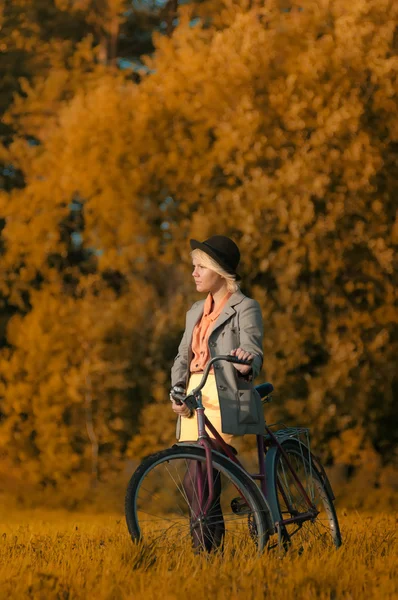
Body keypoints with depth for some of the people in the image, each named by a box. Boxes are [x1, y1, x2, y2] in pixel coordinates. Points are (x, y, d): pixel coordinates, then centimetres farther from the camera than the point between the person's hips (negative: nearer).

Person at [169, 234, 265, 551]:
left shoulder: (245, 308, -2)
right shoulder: (197, 311, 21)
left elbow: (253, 354, -12)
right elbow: (183, 355, 18)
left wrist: (247, 362, -36)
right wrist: (177, 391, 0)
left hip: (225, 403, -7)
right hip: (195, 400, 7)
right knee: (201, 483, 4)